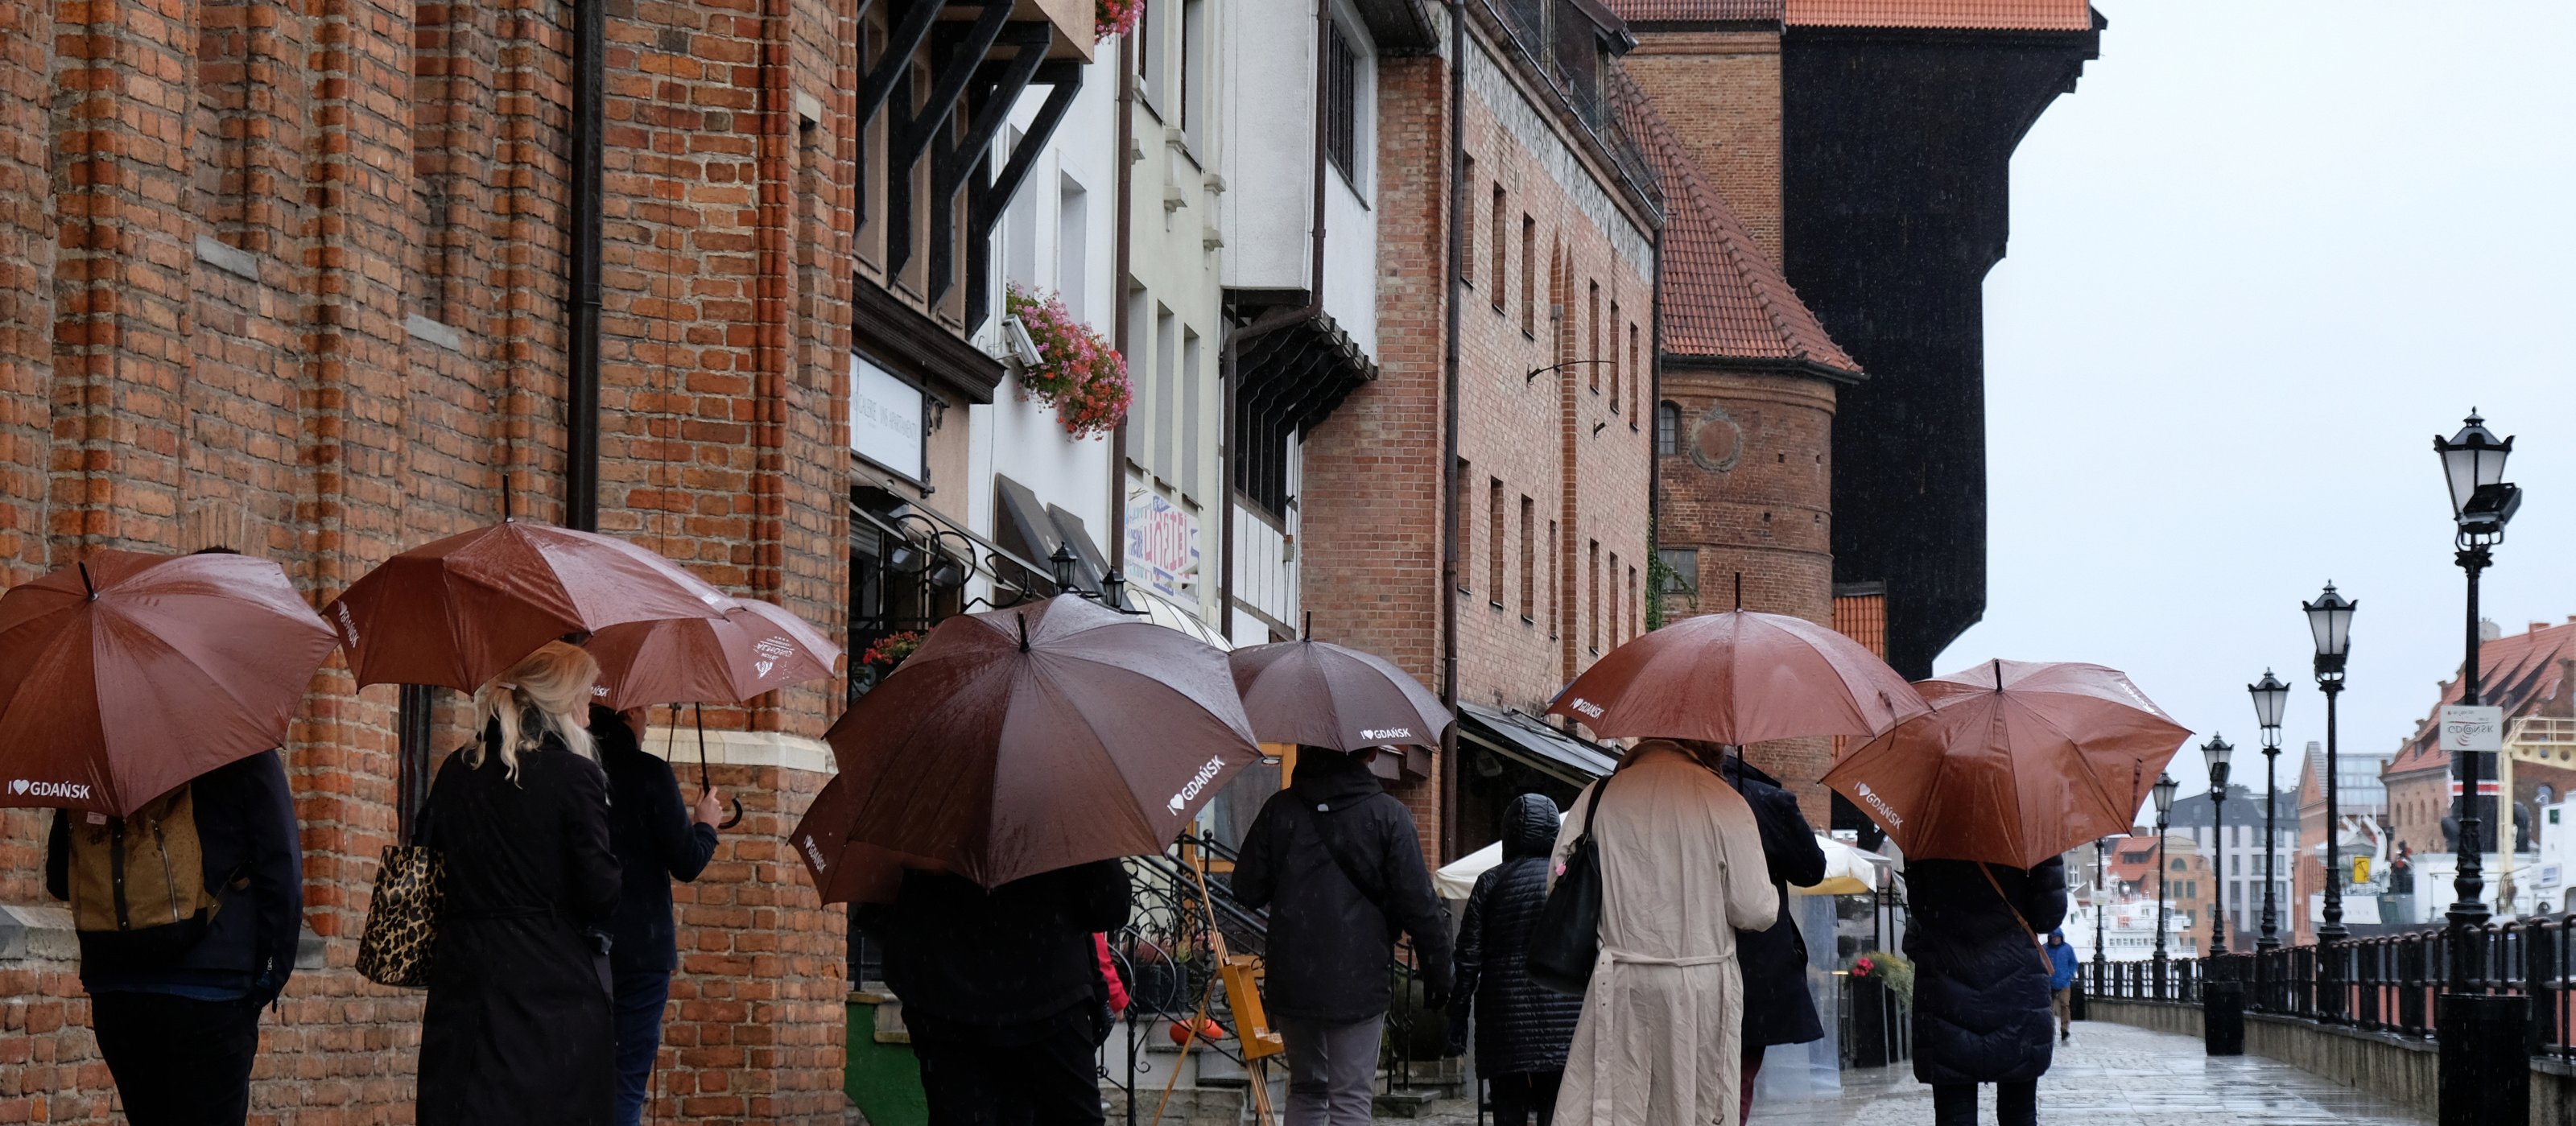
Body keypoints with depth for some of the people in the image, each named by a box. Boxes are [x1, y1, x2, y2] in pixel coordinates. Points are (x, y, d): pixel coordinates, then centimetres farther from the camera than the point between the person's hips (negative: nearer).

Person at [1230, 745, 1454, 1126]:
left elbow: (1247, 890, 6)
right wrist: (1438, 973, 3)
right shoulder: (1387, 815, -7)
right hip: (1358, 984, -3)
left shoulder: (1280, 809, 2)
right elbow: (1419, 905, -8)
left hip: (1291, 981, 3)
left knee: (1306, 1090, 18)